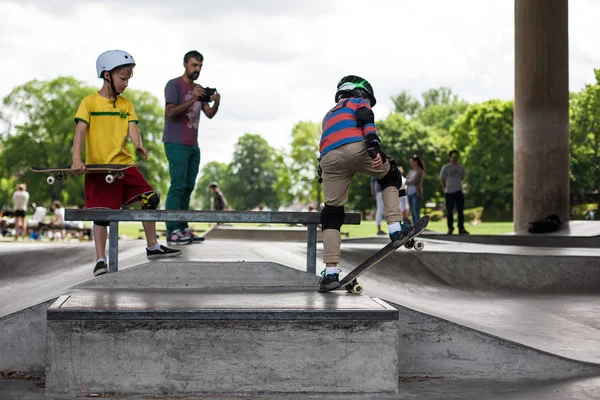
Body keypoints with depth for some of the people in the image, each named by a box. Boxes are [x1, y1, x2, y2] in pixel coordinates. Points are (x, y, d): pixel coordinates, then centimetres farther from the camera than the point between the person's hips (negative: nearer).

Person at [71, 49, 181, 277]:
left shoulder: (126, 104, 11)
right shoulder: (90, 102, -4)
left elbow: (132, 128, -2)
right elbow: (80, 131, -13)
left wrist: (138, 145, -25)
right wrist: (77, 160, -27)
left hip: (124, 164, 5)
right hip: (99, 167, -5)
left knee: (151, 199, 4)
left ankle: (153, 247, 19)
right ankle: (100, 261, 4)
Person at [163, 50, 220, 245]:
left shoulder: (200, 90, 17)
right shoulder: (174, 85, -3)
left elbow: (209, 114, 8)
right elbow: (170, 112, -13)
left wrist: (216, 103, -13)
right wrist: (192, 100, -23)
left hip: (193, 145, 7)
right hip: (176, 144, -7)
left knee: (188, 187, 4)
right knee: (178, 186, -11)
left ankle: (183, 229, 5)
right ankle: (172, 231, -12)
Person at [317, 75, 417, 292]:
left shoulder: (329, 115, 43)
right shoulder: (359, 103, 25)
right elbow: (366, 120, 2)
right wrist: (374, 146, -13)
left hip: (329, 158, 4)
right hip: (354, 147, -4)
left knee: (332, 213, 9)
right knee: (390, 176, 23)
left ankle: (331, 272, 0)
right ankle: (395, 228, 6)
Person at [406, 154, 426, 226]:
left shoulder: (420, 171, -4)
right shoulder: (410, 171, 18)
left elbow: (415, 181, -14)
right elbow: (407, 181, 11)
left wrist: (408, 181, 1)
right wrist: (410, 181, -8)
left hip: (416, 193, -7)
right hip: (409, 193, 7)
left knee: (416, 213, -12)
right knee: (412, 213, 4)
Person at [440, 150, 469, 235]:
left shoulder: (461, 167, 9)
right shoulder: (446, 168, -1)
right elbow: (441, 179, 6)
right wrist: (445, 188, 7)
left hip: (459, 191, 3)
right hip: (449, 192, -3)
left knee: (460, 211, -1)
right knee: (449, 211, 1)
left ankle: (461, 229, 1)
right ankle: (450, 228, 11)